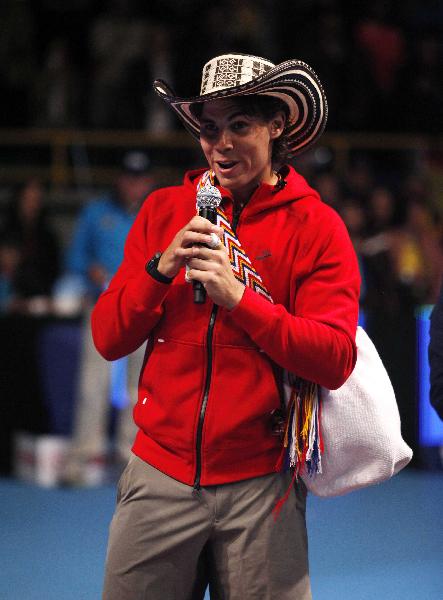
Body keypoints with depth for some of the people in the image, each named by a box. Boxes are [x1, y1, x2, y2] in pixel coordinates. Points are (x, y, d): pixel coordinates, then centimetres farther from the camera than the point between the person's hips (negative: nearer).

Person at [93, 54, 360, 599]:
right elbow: (108, 339, 4)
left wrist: (238, 298, -18)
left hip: (260, 487, -2)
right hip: (161, 471, 2)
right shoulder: (164, 211, 7)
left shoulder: (316, 227, 0)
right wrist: (162, 267, -12)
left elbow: (335, 361, -10)